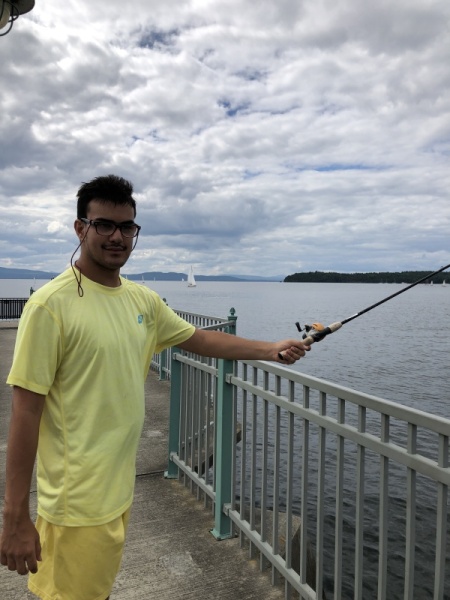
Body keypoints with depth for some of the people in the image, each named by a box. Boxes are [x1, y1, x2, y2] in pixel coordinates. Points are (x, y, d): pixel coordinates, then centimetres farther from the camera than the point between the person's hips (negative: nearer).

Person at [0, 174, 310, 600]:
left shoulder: (142, 300, 4)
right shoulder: (52, 304, -17)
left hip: (120, 491, 7)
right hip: (77, 503, -6)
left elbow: (200, 339, 14)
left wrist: (270, 350, 8)